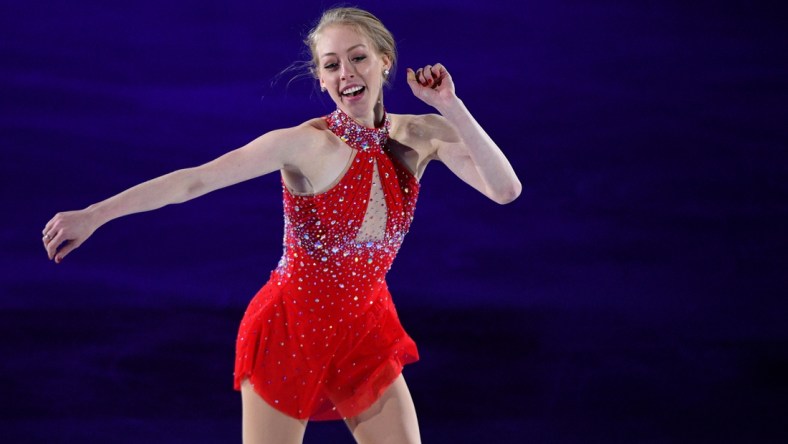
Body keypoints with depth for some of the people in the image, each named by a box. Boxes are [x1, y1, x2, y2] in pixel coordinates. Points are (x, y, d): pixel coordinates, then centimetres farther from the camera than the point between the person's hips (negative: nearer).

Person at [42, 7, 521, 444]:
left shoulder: (423, 137, -6)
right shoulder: (306, 144, -19)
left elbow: (506, 189, -13)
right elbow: (195, 180, -21)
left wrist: (452, 106, -19)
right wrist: (95, 215, -23)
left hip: (365, 333, 4)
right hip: (291, 330, -4)